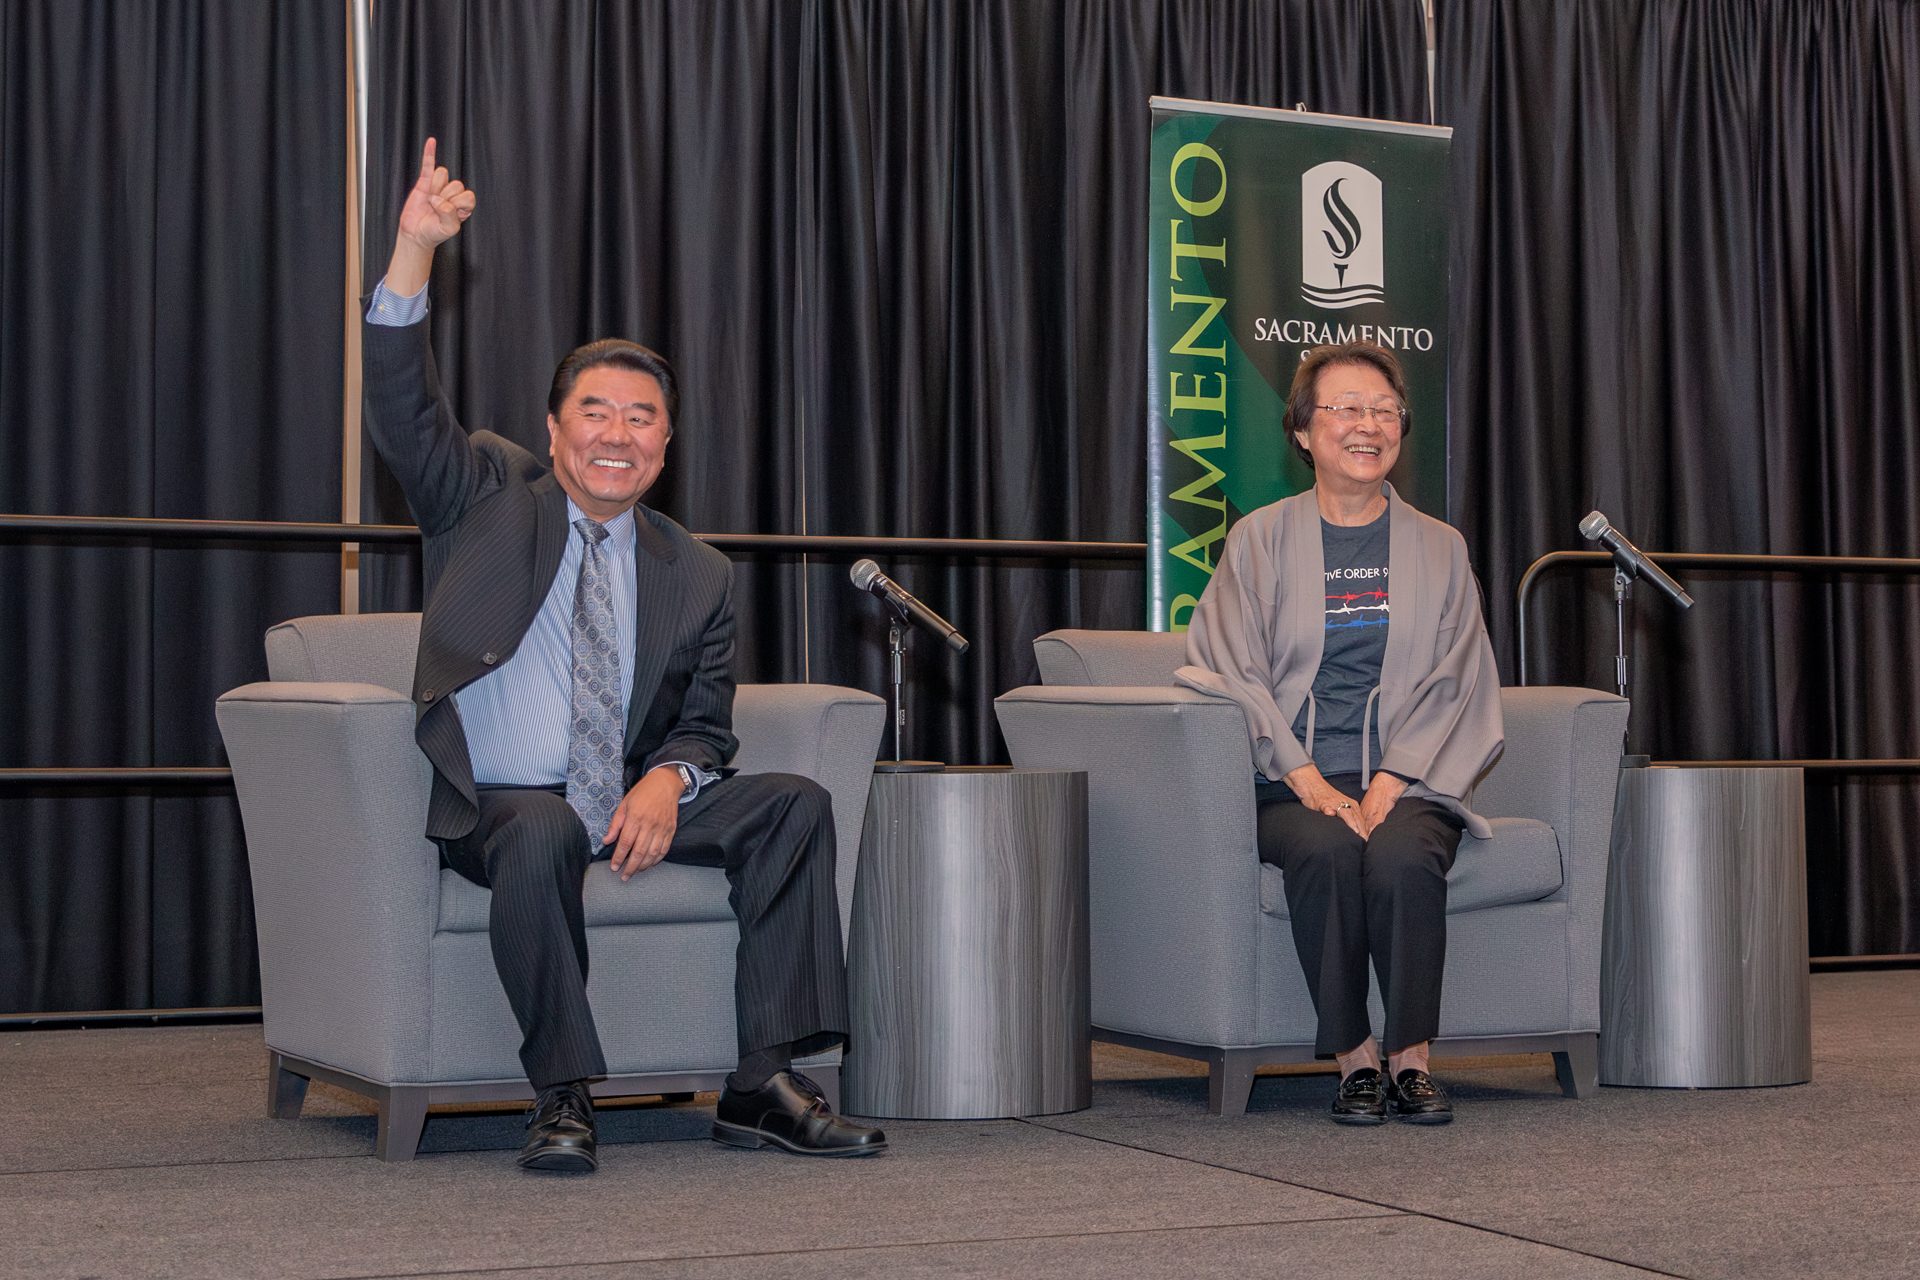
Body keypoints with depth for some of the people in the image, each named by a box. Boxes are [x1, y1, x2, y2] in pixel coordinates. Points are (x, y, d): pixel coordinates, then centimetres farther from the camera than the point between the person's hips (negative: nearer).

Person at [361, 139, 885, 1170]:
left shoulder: (696, 576, 13)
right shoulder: (490, 498, 8)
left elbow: (706, 728, 11)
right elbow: (402, 411, -8)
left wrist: (667, 781, -14)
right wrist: (415, 250, -20)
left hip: (631, 805, 4)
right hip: (493, 806, -4)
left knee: (794, 806, -16)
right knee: (546, 832, -37)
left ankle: (764, 1083, -16)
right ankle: (561, 1093, -24)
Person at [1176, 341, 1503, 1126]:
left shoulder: (1438, 548, 14)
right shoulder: (1259, 541, 10)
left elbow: (1454, 685, 6)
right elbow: (1232, 672, 0)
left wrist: (1388, 784, -10)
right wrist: (1309, 782, -13)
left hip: (1408, 781, 1)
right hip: (1292, 785, -1)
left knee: (1402, 856, -32)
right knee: (1327, 850, -33)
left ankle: (1410, 1057, -19)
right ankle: (1353, 1058, -20)